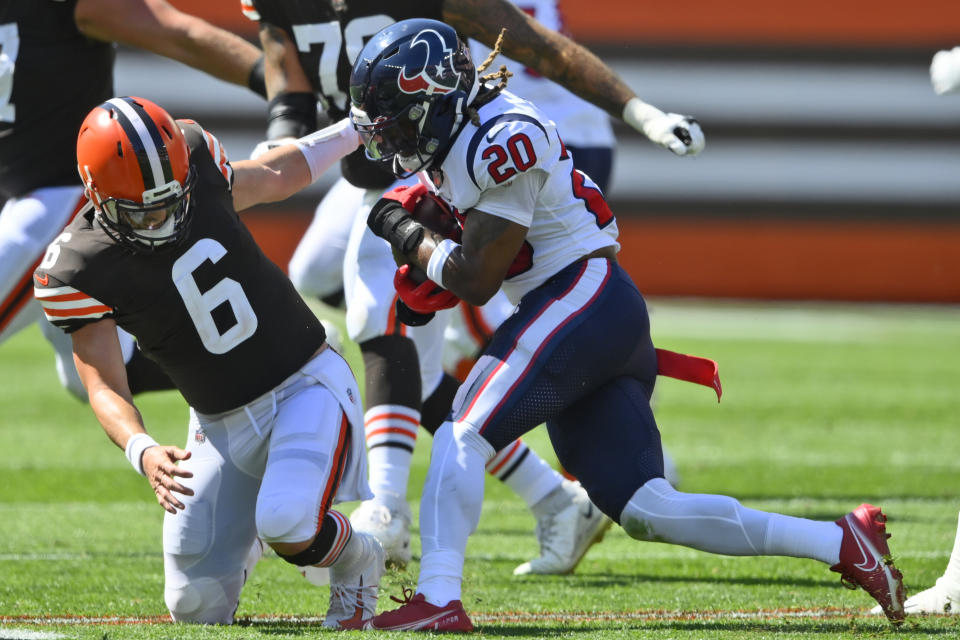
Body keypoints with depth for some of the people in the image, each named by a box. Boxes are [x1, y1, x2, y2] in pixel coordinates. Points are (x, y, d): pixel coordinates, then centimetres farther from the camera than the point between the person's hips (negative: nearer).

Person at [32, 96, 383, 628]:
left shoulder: (193, 160, -11)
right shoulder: (76, 272, -19)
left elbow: (272, 178, 12)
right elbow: (105, 387, -20)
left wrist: (356, 128, 24)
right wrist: (143, 452, -41)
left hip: (308, 383, -1)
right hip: (222, 420, 1)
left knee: (286, 525, -29)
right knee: (195, 609, -1)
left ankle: (356, 560, 7)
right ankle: (243, 540, 35)